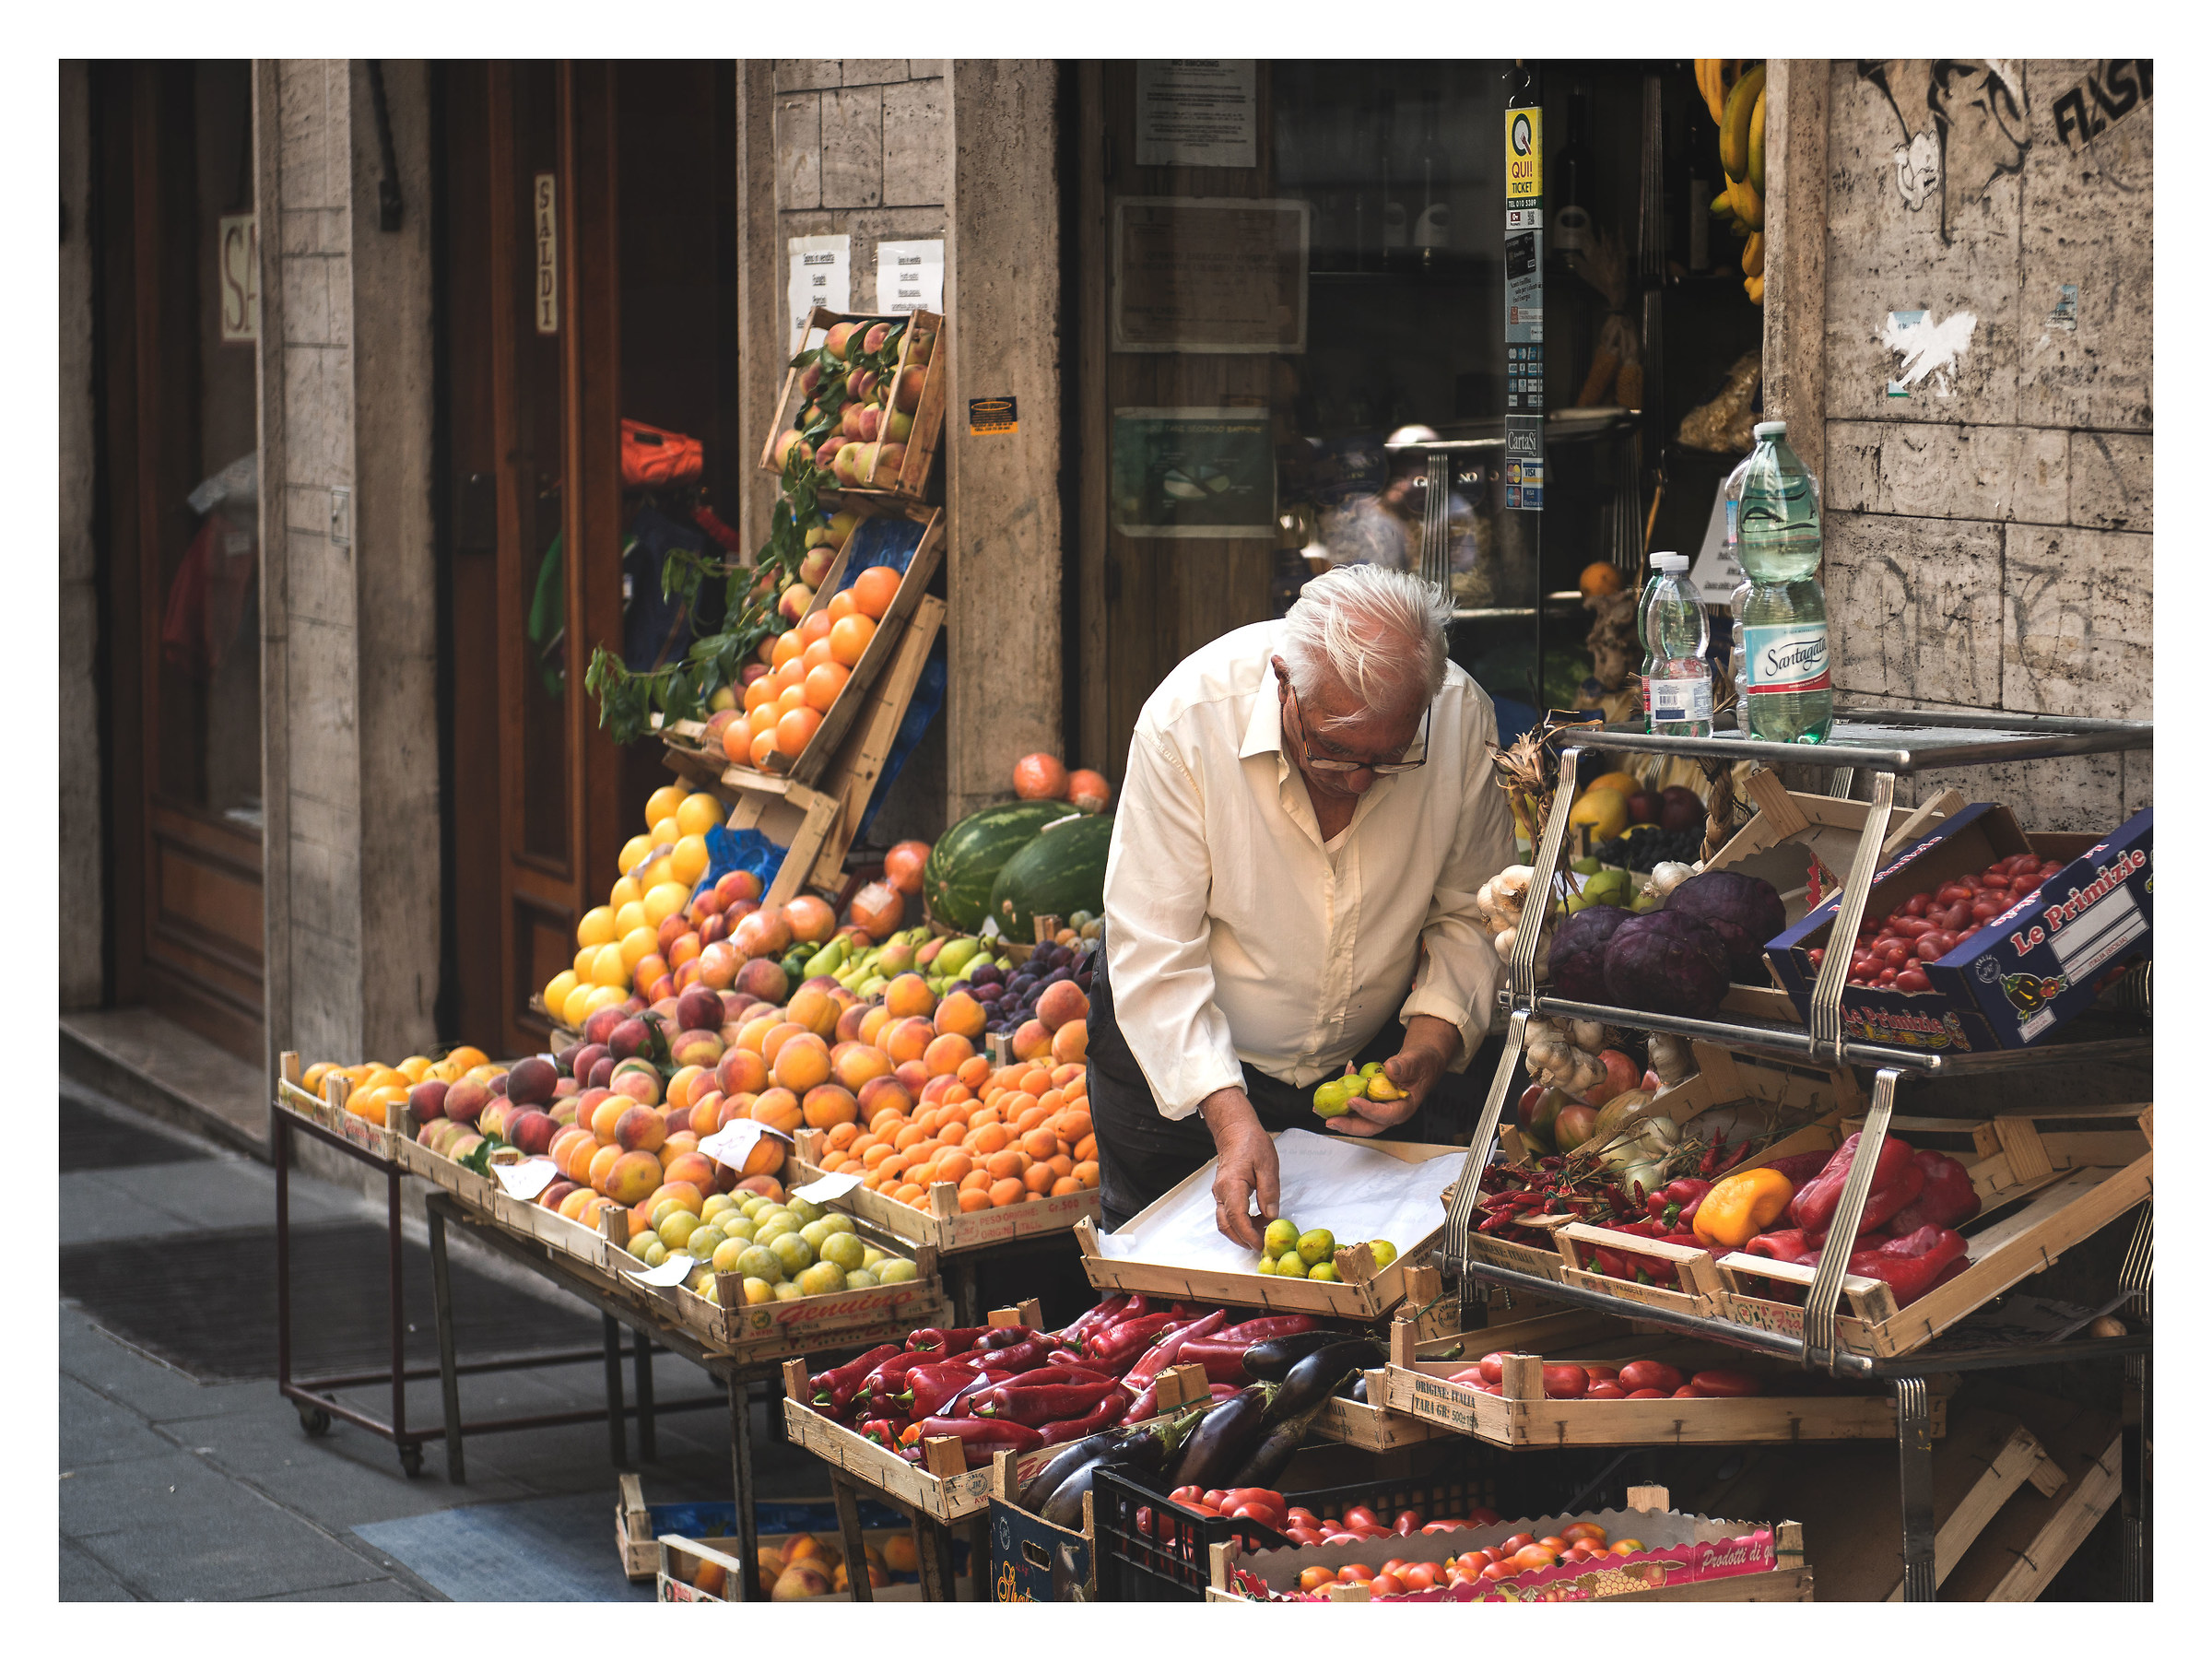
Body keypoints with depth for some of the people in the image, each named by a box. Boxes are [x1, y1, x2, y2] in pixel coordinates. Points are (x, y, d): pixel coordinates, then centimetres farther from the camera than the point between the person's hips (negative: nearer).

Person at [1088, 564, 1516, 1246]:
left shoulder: (1462, 717, -21)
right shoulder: (1189, 718, -29)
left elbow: (1469, 914, -8)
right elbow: (1155, 957, -27)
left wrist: (1430, 1050, -23)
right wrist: (1229, 1116, -37)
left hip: (1369, 1058, 2)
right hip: (1186, 1062, -2)